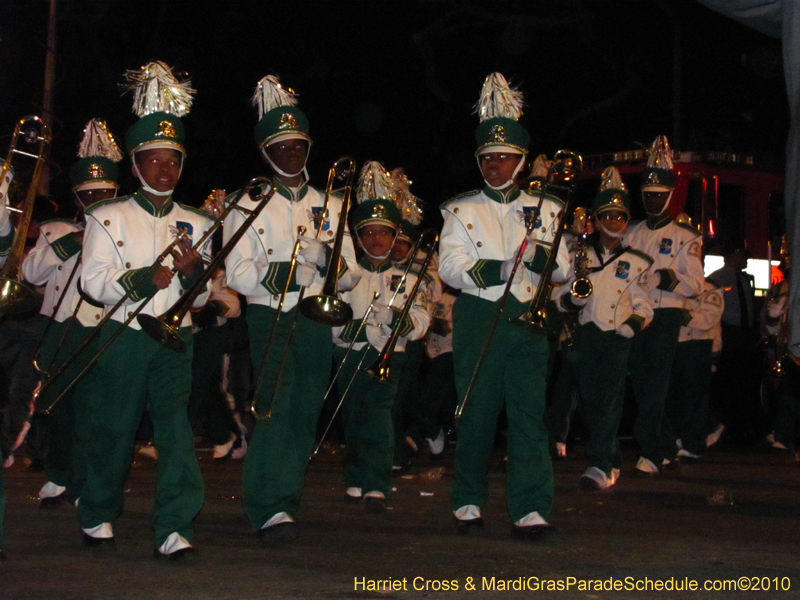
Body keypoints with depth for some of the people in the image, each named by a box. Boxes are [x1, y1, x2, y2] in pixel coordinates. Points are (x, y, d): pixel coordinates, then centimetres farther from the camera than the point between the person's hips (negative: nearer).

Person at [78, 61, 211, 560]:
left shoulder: (196, 224, 13)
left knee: (177, 430, -12)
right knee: (114, 430, 5)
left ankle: (175, 530, -13)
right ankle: (99, 519, 26)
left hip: (175, 340, 2)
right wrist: (143, 279, -21)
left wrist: (195, 272, -12)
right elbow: (93, 281, -6)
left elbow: (202, 297, 11)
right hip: (123, 337, -1)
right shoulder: (108, 217, 5)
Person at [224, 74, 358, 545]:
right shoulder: (250, 206, 4)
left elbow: (350, 275, 10)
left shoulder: (330, 207, 15)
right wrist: (289, 272, -21)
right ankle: (271, 509, -22)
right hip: (270, 320, -4)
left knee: (306, 415, 5)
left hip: (317, 323, 4)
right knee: (275, 407, -17)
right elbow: (237, 274, -7)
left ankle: (287, 498, 16)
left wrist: (327, 259, -12)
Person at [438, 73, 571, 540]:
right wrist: (491, 270, -20)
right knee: (476, 411, 3)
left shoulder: (545, 210, 14)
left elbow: (565, 270, 9)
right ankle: (469, 501, 16)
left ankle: (531, 507, -8)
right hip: (478, 321, -1)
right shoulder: (462, 210, 9)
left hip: (528, 322, 1)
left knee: (530, 412, -7)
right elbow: (449, 266, -3)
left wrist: (543, 255, -12)